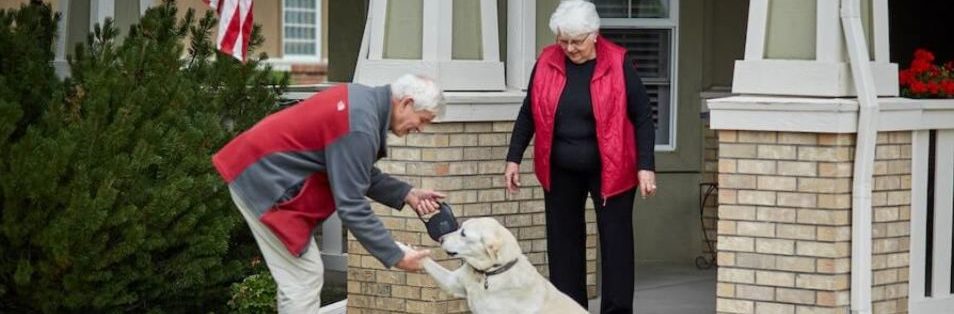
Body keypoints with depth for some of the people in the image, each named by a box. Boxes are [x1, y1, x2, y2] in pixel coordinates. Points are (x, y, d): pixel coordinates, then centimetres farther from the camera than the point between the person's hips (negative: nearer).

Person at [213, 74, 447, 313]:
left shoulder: (364, 101, 5)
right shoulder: (359, 127, -26)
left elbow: (360, 174, 14)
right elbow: (351, 207, -24)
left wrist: (407, 195, 2)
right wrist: (396, 257, -19)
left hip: (263, 168, 11)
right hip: (262, 179, -11)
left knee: (300, 276, 13)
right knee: (303, 278, -8)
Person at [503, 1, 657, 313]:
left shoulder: (618, 64, -10)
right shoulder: (546, 62, -1)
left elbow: (642, 117, -8)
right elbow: (528, 114, 8)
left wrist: (645, 166, -13)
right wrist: (514, 158, 5)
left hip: (610, 169, -3)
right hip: (560, 171, 3)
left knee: (616, 242, -2)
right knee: (562, 241, 7)